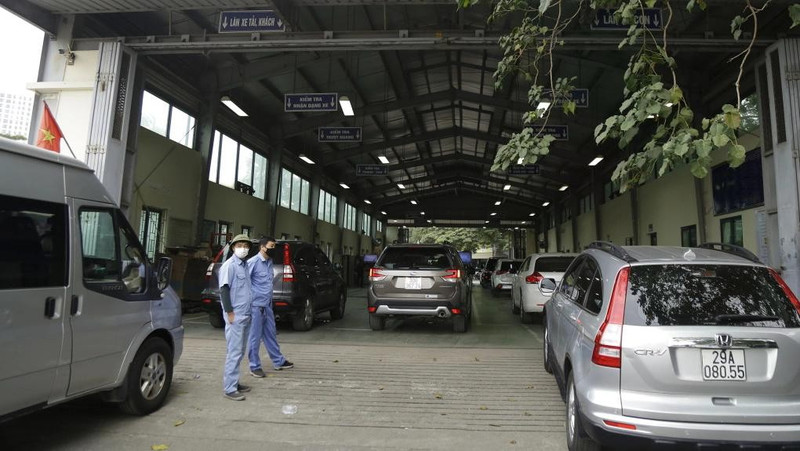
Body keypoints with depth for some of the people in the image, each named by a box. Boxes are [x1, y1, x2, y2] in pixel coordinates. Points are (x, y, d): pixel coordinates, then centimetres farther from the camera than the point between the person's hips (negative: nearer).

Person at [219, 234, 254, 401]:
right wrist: (230, 313, -17)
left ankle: (234, 382, 24)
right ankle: (229, 388, 1)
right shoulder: (230, 265, -11)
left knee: (240, 352, 14)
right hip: (235, 315, -9)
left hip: (245, 315, 9)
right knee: (234, 352, -6)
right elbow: (224, 289, -15)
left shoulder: (245, 265, 14)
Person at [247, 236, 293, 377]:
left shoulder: (269, 262, 12)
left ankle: (278, 361, 27)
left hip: (267, 305, 8)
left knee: (271, 335, 17)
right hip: (256, 305, -8)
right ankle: (255, 367, 14)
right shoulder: (253, 262, -14)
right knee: (255, 337, 3)